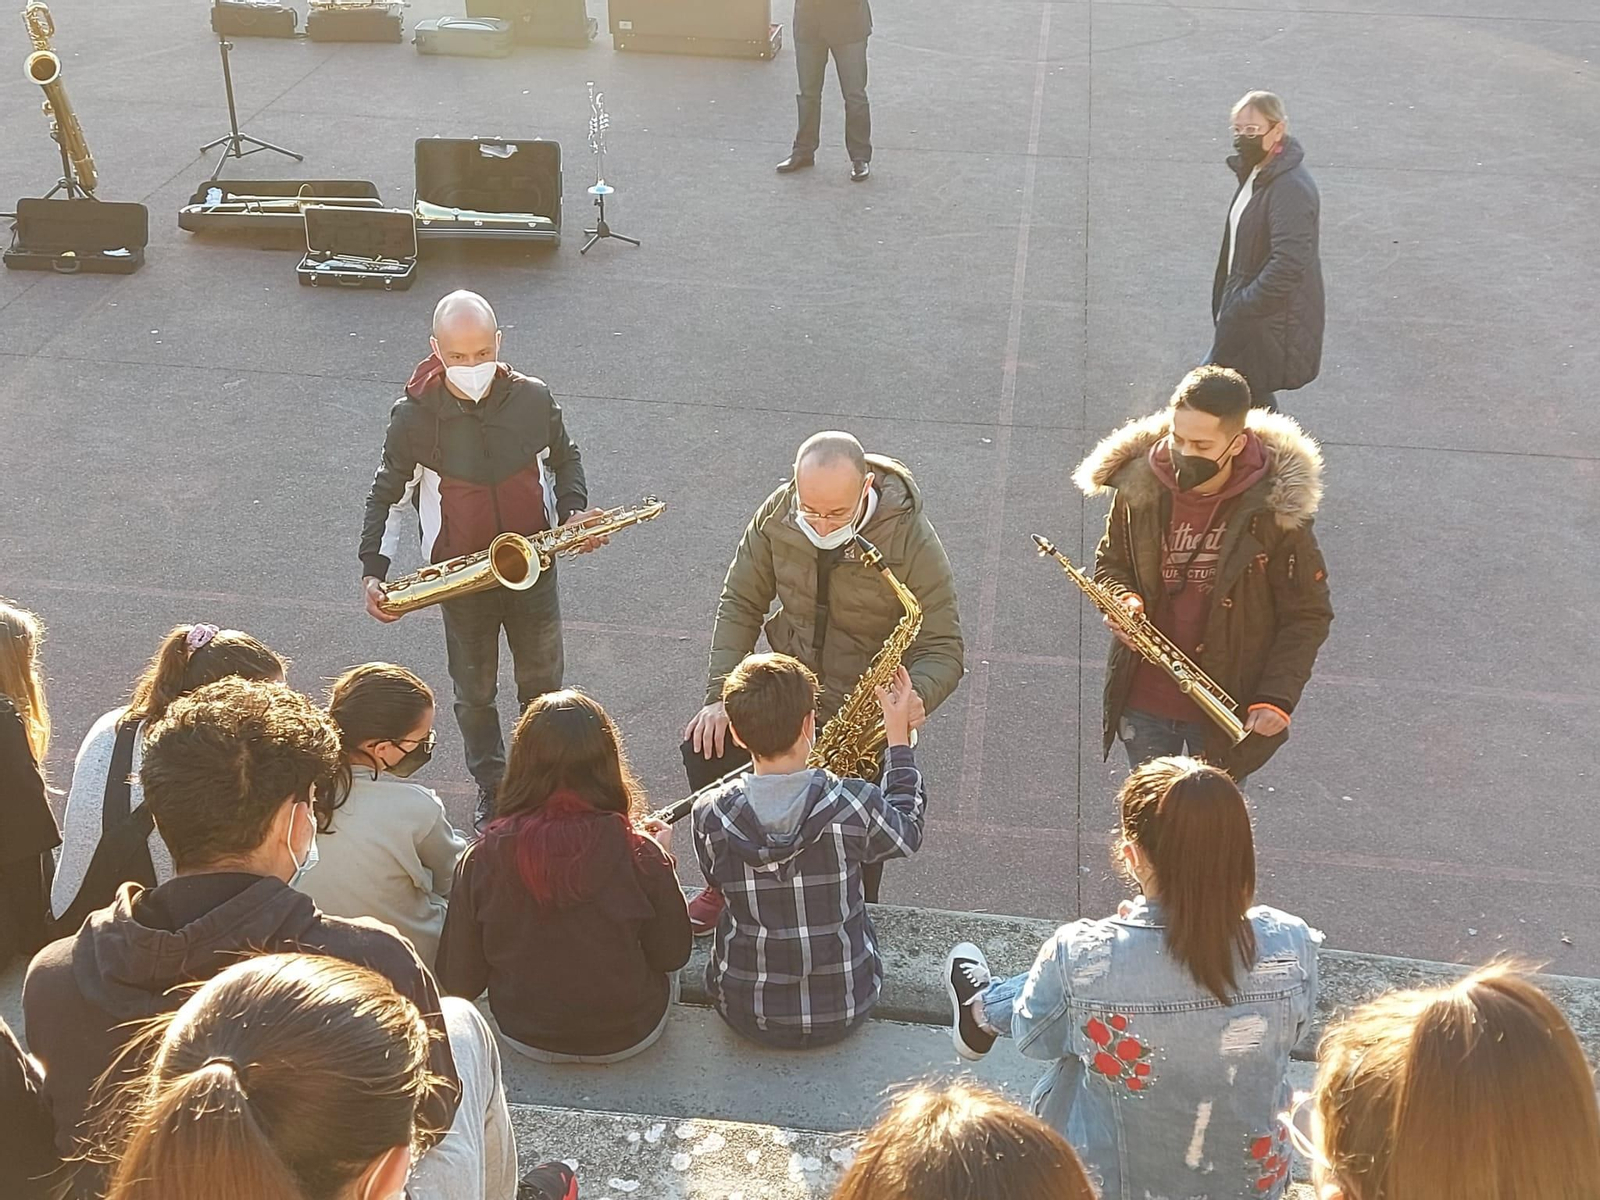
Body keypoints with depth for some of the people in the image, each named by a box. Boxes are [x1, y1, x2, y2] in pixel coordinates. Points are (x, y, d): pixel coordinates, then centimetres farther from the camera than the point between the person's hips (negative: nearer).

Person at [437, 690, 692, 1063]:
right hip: (628, 1038, -2)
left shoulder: (482, 859, -21)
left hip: (526, 1039, 2)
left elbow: (458, 983, -11)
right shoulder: (638, 855, -26)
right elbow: (672, 956, -9)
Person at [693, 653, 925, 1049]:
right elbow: (908, 834, 0)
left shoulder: (710, 816, -20)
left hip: (744, 1014, 1)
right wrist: (899, 737, 7)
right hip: (843, 1014, -1)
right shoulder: (854, 804, -25)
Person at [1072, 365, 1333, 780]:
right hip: (1143, 700, 3)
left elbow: (1308, 614, -9)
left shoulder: (1275, 508, -17)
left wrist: (1277, 697, -18)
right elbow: (1110, 562, 10)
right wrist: (1124, 599, -13)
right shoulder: (1139, 487, -9)